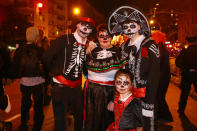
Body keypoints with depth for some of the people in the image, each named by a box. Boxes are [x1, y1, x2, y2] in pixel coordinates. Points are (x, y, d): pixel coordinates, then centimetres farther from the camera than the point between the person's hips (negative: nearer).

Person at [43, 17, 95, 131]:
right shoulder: (64, 40, -7)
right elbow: (47, 59, -7)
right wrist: (58, 75, -3)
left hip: (77, 87, 5)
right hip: (61, 86, -5)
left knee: (80, 117, 18)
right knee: (60, 120, 3)